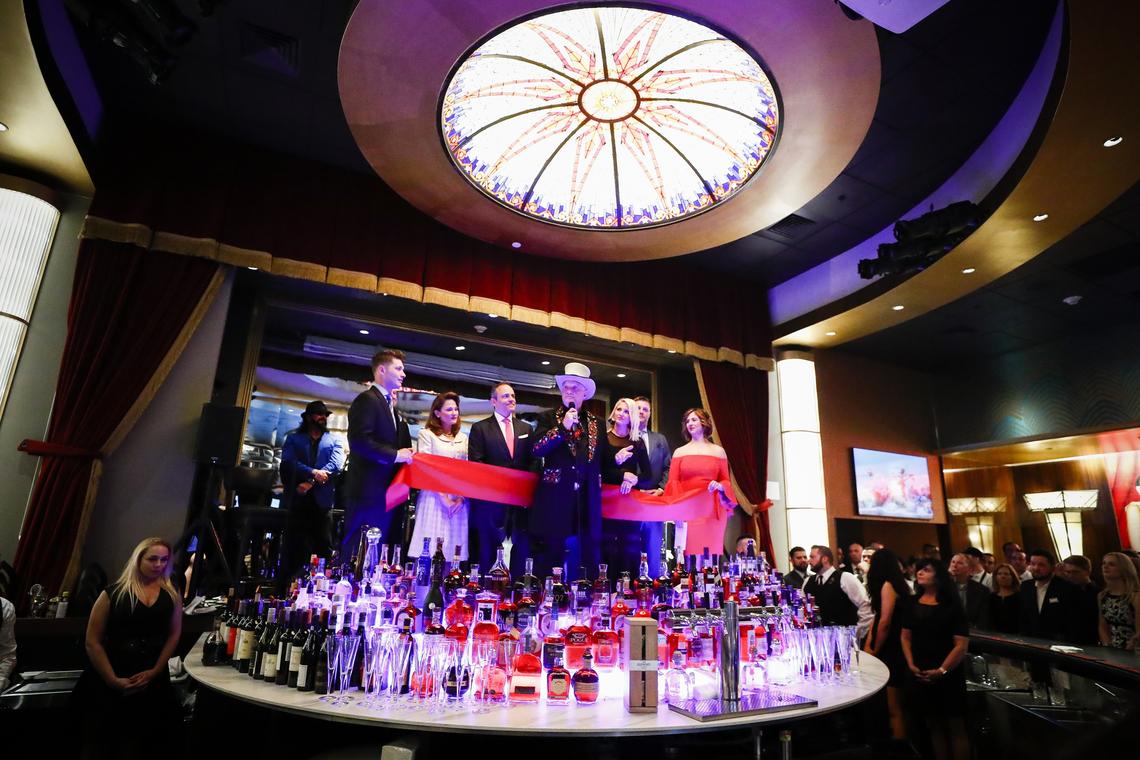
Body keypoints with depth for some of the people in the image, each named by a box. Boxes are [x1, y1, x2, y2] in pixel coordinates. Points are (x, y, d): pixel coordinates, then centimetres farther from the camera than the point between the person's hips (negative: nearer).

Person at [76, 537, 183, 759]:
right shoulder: (112, 594, -7)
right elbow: (93, 642, -8)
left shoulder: (171, 595, 2)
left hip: (151, 681, 2)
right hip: (108, 681, -2)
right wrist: (113, 680, -14)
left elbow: (174, 634, 2)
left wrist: (154, 672, -9)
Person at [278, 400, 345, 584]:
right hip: (297, 500, 0)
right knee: (294, 549, 2)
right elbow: (288, 462, -3)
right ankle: (287, 587, 10)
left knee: (324, 548, -2)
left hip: (322, 500, 0)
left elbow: (337, 464, -2)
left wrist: (311, 482, -14)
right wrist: (313, 472, -18)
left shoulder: (334, 441, 16)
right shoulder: (293, 439, 15)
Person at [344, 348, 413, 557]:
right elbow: (359, 441, -20)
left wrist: (406, 454, 4)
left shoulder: (389, 405, 22)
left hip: (389, 493, 9)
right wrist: (395, 455, -16)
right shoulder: (367, 400, -8)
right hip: (369, 492, -9)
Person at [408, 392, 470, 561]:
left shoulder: (463, 437, 14)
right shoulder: (427, 434, 1)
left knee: (454, 545, 2)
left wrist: (462, 497, -4)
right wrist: (444, 498, -11)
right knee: (430, 547, -6)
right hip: (435, 497, -4)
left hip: (459, 499, 4)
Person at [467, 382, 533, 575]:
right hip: (491, 500, -3)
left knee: (519, 553, 6)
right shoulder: (480, 428, 4)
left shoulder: (526, 429, 15)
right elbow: (475, 463, -3)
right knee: (487, 553, 5)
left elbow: (532, 461, 12)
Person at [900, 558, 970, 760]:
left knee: (955, 726, 4)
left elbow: (961, 644, -11)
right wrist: (911, 665, -3)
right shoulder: (912, 605, 6)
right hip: (921, 676, 4)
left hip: (949, 675, -4)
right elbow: (905, 637, 9)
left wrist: (942, 670, -16)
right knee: (933, 725, 13)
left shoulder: (952, 606, -7)